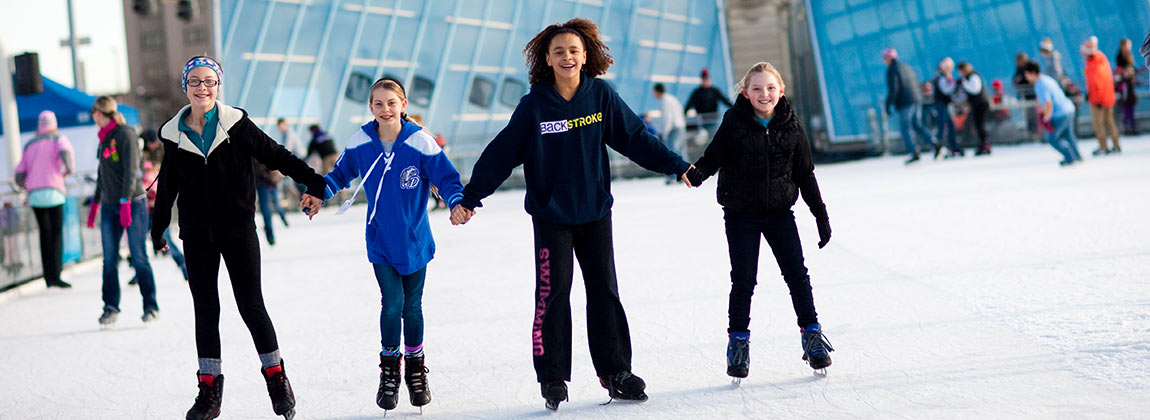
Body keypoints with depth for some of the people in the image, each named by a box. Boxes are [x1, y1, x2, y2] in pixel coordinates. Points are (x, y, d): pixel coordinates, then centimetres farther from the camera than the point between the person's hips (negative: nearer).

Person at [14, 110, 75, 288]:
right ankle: (55, 276, -18)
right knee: (57, 233, -6)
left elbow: (19, 178, 16)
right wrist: (69, 168, -1)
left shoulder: (29, 145, 20)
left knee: (45, 234, 14)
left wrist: (25, 186, 37)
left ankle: (48, 276, 12)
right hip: (53, 192, -4)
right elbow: (65, 151, -19)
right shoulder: (58, 139, 7)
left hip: (34, 194, 4)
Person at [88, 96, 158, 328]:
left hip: (133, 203, -7)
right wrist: (95, 204, 25)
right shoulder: (104, 138, 16)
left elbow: (131, 170, -16)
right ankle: (111, 308, 4)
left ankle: (151, 307, 3)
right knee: (109, 260, 0)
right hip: (109, 207, 7)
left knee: (139, 257, -5)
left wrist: (125, 202, -22)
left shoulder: (125, 134, -9)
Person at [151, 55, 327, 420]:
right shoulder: (173, 134, 4)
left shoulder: (236, 123, -5)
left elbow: (275, 155, -3)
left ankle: (276, 378, 12)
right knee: (205, 310, 5)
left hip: (238, 230, -2)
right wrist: (158, 229, 21)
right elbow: (168, 184, 15)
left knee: (251, 306, -2)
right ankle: (209, 390, 11)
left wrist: (314, 183, -8)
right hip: (197, 236, 2)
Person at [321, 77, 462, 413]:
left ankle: (416, 370, 29)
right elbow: (340, 173, 9)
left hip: (414, 240, 0)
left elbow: (446, 178, -10)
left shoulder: (419, 142, -13)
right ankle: (389, 372, 10)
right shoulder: (360, 142, -5)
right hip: (380, 240, 1)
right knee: (392, 303, -9)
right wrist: (319, 192, -9)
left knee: (412, 306, 9)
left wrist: (457, 201, -29)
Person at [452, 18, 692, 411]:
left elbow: (636, 138, 3)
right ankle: (552, 377, 6)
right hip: (551, 215, -2)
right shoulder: (534, 105, -8)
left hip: (595, 210, 2)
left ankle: (614, 371, 17)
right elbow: (501, 154, -5)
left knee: (604, 290, 7)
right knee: (553, 294, -5)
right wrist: (468, 199, -8)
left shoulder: (601, 95, -3)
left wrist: (678, 166, 0)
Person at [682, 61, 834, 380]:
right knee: (743, 280, 1)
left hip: (780, 212, 2)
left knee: (797, 274, 2)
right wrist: (696, 173, -30)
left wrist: (820, 214, 7)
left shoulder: (791, 125, -1)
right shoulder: (734, 122, -6)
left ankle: (811, 333, 15)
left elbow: (805, 174, 5)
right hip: (741, 214, -2)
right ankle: (738, 341, 14)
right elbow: (714, 156, -7)